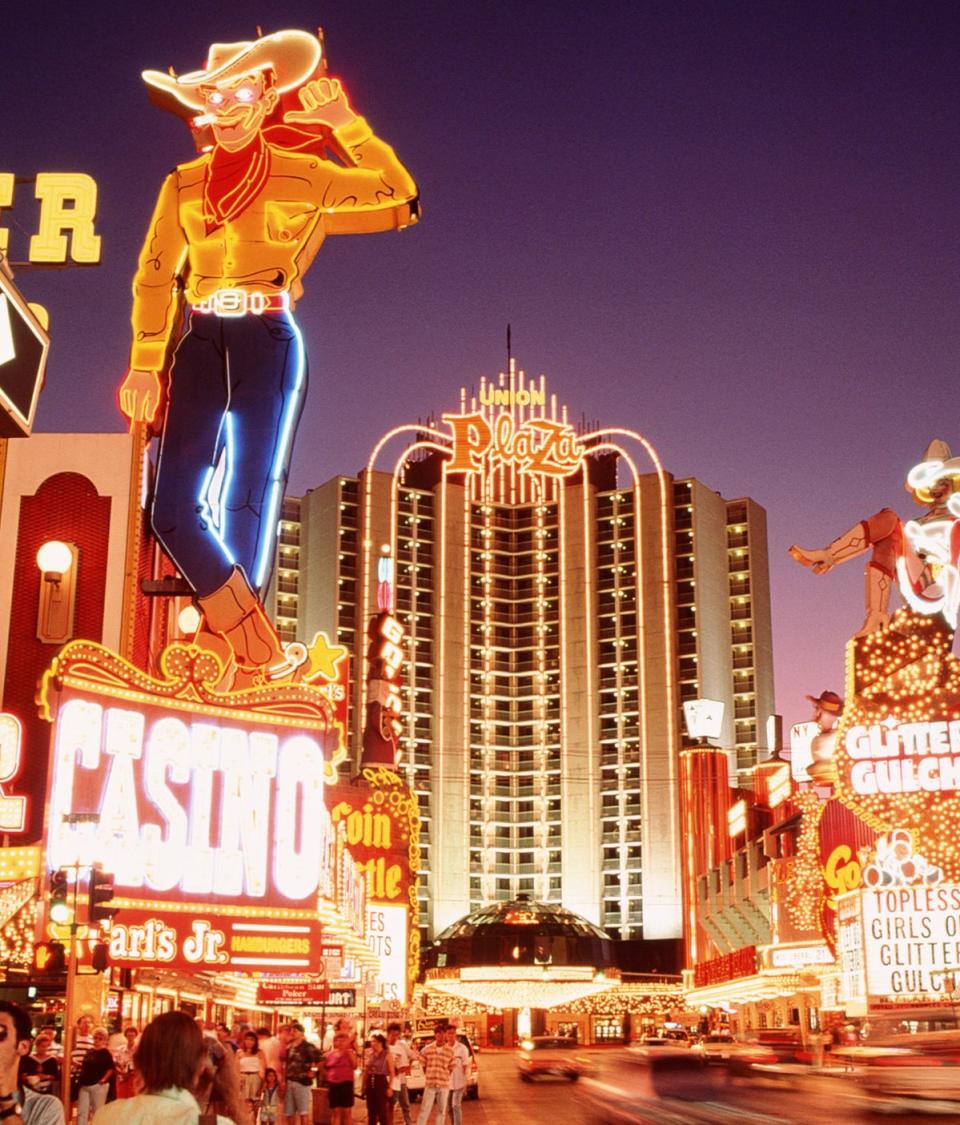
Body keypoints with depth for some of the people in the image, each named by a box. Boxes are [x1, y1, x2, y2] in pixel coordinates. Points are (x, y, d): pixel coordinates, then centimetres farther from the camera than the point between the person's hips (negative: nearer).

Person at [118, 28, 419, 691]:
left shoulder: (306, 177, 6)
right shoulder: (184, 185, 14)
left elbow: (401, 202, 3)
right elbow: (155, 277, 14)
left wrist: (347, 124, 2)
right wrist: (146, 363, 6)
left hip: (268, 345, -3)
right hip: (201, 345, 3)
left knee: (246, 506, -3)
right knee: (174, 508, -9)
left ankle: (240, 663, 8)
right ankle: (269, 658, -2)